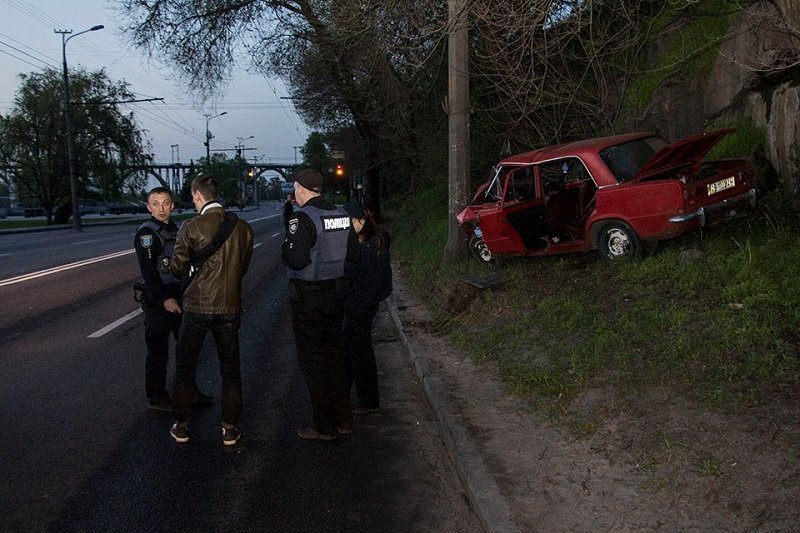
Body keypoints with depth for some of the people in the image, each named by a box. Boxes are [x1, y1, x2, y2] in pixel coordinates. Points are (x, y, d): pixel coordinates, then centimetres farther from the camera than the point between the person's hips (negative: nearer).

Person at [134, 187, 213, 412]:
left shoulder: (173, 229, 11)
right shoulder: (147, 232, -13)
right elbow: (148, 270, -20)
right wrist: (164, 299, -23)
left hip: (177, 297, 8)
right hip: (157, 300, -8)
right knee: (158, 351, 1)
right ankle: (156, 398, 14)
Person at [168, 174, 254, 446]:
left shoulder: (191, 227, -13)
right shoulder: (242, 227, -3)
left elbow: (177, 268, -5)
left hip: (197, 306, -2)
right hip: (229, 307, 2)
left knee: (185, 368, 14)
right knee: (230, 371, 13)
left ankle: (181, 426, 22)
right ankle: (229, 429, 17)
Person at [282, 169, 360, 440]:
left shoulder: (302, 218, -18)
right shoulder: (341, 215, 4)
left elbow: (297, 260, -25)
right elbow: (353, 253, 9)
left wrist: (285, 247, -6)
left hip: (308, 298, -7)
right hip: (336, 292, 7)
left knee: (312, 360, 4)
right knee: (334, 354, 18)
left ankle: (324, 426, 11)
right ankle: (343, 419, 26)